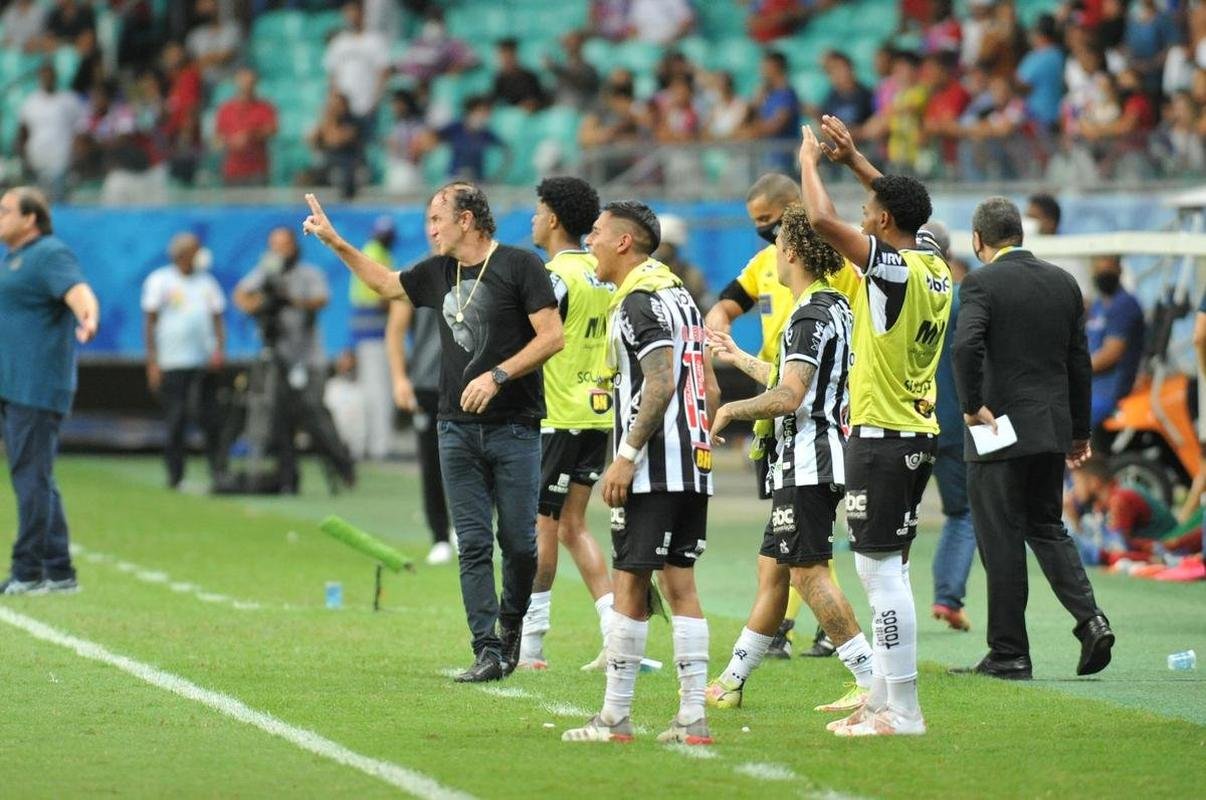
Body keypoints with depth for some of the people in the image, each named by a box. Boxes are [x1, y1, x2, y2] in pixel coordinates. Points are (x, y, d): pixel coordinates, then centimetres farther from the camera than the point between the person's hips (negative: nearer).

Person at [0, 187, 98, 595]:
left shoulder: (51, 254, -10)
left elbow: (78, 291, -28)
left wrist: (88, 318, -49)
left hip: (36, 388, -10)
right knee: (33, 479, 10)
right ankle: (59, 573, 13)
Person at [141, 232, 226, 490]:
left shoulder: (206, 282, 16)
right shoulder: (160, 280, 3)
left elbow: (217, 320, 16)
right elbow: (150, 322, 0)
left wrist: (219, 349, -2)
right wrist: (152, 362, -7)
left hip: (205, 362, 4)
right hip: (173, 363, -4)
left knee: (211, 420, -2)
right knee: (175, 420, -4)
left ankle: (217, 472, 1)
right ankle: (174, 475, 3)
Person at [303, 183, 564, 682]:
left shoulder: (520, 266, -6)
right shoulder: (439, 272, 12)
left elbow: (552, 336, -11)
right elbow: (386, 284, 31)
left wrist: (496, 376, -17)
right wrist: (334, 242, 27)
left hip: (514, 429, -5)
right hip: (458, 430, 5)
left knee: (518, 540, -1)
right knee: (473, 545, -1)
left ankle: (511, 622, 25)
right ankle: (488, 652, -2)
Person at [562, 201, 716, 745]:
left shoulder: (639, 302, -12)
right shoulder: (679, 295, 18)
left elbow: (660, 383, -21)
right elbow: (707, 388, 20)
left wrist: (626, 456, -19)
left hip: (653, 470, -9)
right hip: (693, 465, 9)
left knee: (631, 583, -4)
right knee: (679, 583, 8)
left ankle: (615, 717, -1)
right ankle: (692, 717, 4)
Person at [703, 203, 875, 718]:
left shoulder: (811, 315, -16)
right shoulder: (834, 307, 16)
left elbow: (788, 398, -23)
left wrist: (730, 410, -9)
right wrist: (738, 358, 37)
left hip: (806, 461, -10)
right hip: (810, 462, 10)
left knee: (809, 572, -11)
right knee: (772, 568, 14)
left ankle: (872, 680, -14)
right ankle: (731, 684, 21)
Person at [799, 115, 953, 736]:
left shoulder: (893, 267, -17)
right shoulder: (935, 266, 7)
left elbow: (822, 219, -23)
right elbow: (904, 209, 27)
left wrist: (810, 161, -5)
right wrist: (853, 159, 27)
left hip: (882, 437, -9)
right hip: (920, 434, 9)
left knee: (881, 569, -8)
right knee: (889, 567, 16)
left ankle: (903, 710, -10)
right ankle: (882, 698, 21)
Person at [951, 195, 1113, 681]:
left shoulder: (981, 283, -10)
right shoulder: (1063, 283, 8)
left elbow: (967, 344, -27)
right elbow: (1079, 361, 11)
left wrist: (972, 407, -16)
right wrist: (1080, 431, 18)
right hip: (1052, 430, 6)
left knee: (1001, 541, 1)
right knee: (1046, 527, 18)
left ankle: (1009, 654, 4)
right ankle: (1089, 618, -1)